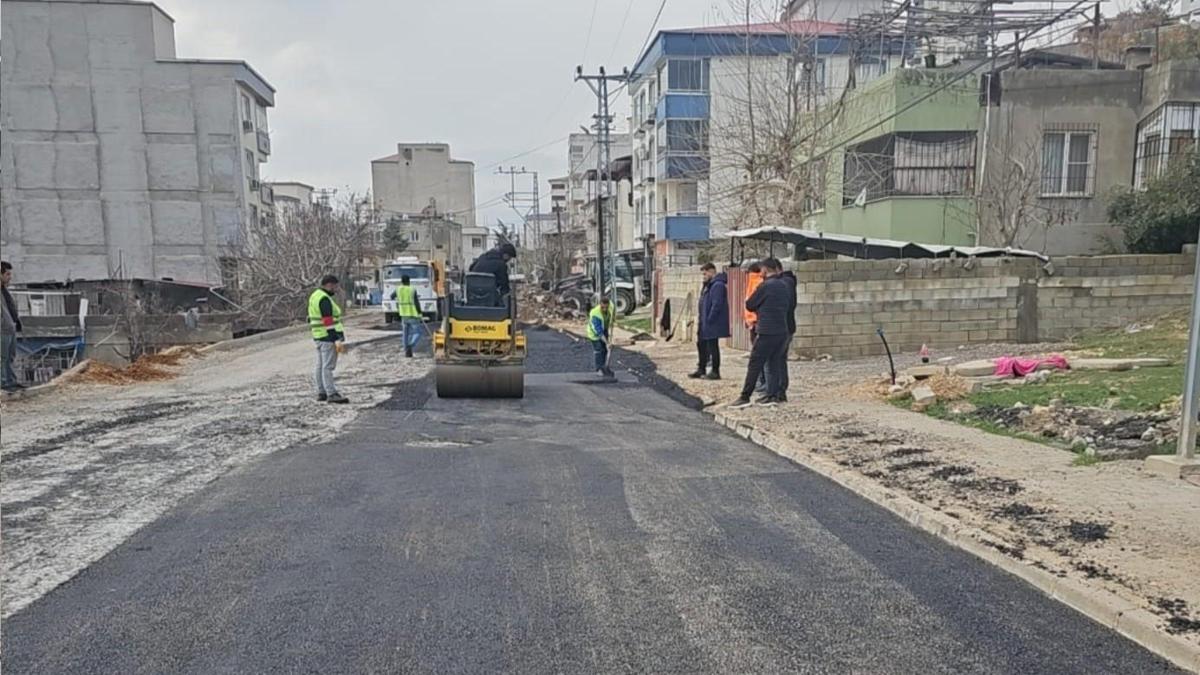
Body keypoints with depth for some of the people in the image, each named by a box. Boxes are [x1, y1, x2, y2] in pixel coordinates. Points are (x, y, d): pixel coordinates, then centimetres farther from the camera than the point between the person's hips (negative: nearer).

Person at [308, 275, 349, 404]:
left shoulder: (315, 296, 14)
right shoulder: (325, 299, -18)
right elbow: (329, 321, -22)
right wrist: (337, 340, -22)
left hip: (318, 336, 10)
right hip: (328, 337, -10)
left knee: (321, 366, 11)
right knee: (328, 366, -10)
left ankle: (321, 393, 15)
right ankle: (332, 394, -11)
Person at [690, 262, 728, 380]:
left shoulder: (718, 285, -17)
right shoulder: (709, 284, 16)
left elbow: (716, 305, -23)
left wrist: (709, 320, -20)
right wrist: (702, 320, 15)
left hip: (713, 324, -11)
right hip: (705, 323, 11)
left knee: (712, 346, -3)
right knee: (701, 344, 16)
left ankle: (715, 372, 6)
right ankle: (701, 369, 26)